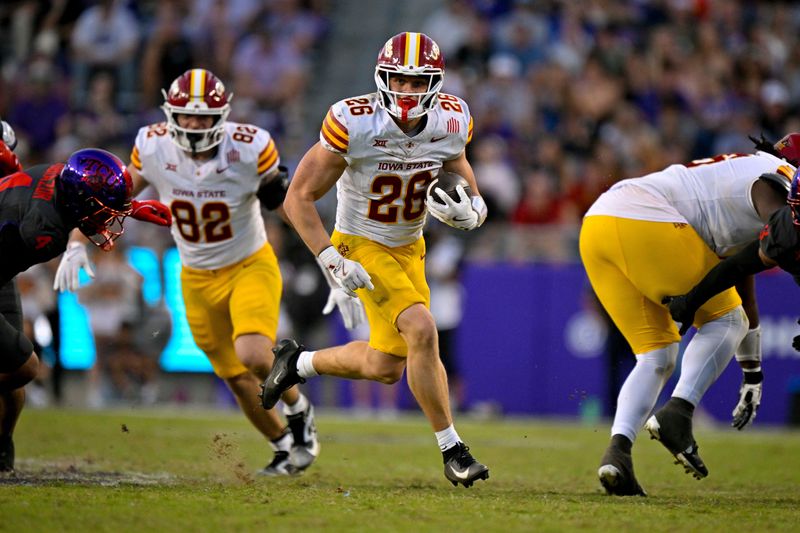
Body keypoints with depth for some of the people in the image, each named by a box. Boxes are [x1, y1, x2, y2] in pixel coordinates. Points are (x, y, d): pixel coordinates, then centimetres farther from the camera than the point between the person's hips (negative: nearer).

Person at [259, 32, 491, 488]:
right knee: (422, 331, -24)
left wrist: (464, 211, -25)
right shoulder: (353, 124, -24)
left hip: (409, 249, 6)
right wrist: (333, 261, -25)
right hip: (362, 245, -6)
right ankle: (452, 449, -12)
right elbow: (299, 197, -17)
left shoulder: (450, 125, -11)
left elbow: (475, 207, 0)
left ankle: (297, 362, 37)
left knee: (385, 368, 10)